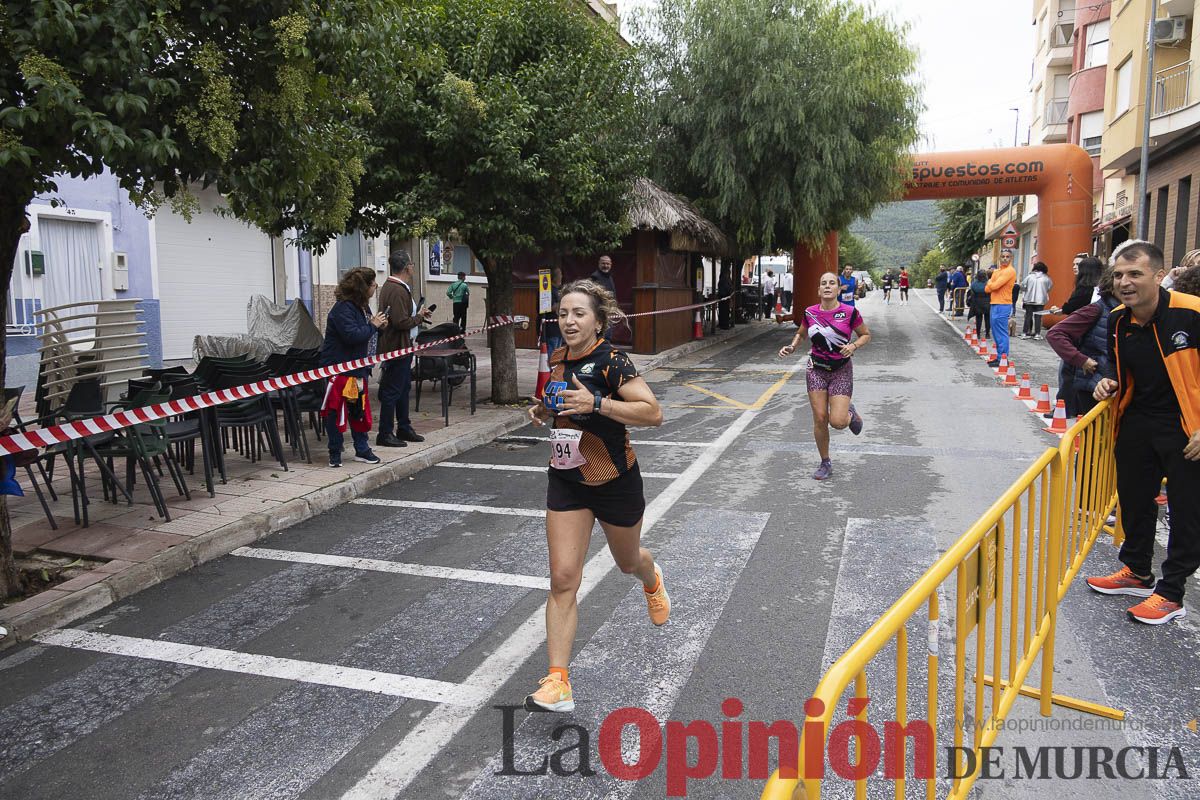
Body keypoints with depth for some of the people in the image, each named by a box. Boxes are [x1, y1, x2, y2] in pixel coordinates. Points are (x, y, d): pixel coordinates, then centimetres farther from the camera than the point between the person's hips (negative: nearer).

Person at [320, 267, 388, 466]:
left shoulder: (362, 307, 12)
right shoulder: (343, 309, -19)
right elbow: (353, 336, -29)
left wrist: (379, 327, 5)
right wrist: (373, 325, -17)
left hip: (357, 369, 9)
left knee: (360, 409, 13)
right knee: (336, 411, -1)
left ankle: (362, 449, 23)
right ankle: (335, 454, 9)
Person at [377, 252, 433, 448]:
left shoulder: (390, 287, 14)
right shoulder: (397, 291, -21)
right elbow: (401, 322, -26)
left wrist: (419, 314, 9)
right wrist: (419, 317, -11)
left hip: (402, 347, 11)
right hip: (397, 348, -11)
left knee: (404, 388, 18)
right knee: (392, 391, -5)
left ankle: (404, 428, 28)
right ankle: (385, 434, 2)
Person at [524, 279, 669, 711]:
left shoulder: (611, 361, -20)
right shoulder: (557, 359, 0)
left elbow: (653, 412, -29)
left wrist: (596, 403, -37)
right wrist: (543, 411, -1)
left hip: (615, 481, -4)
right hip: (566, 481, 4)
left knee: (628, 562, 22)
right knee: (562, 579, -6)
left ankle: (652, 579, 61)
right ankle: (558, 683, -2)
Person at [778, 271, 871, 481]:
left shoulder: (849, 312, -10)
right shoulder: (810, 313, -2)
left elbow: (866, 335, 3)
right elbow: (801, 334, 17)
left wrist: (853, 346, -16)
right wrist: (792, 347, -2)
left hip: (841, 371, -2)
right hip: (817, 370, 2)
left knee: (837, 421, -13)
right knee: (820, 419, -1)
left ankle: (850, 413, 26)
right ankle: (825, 464, 17)